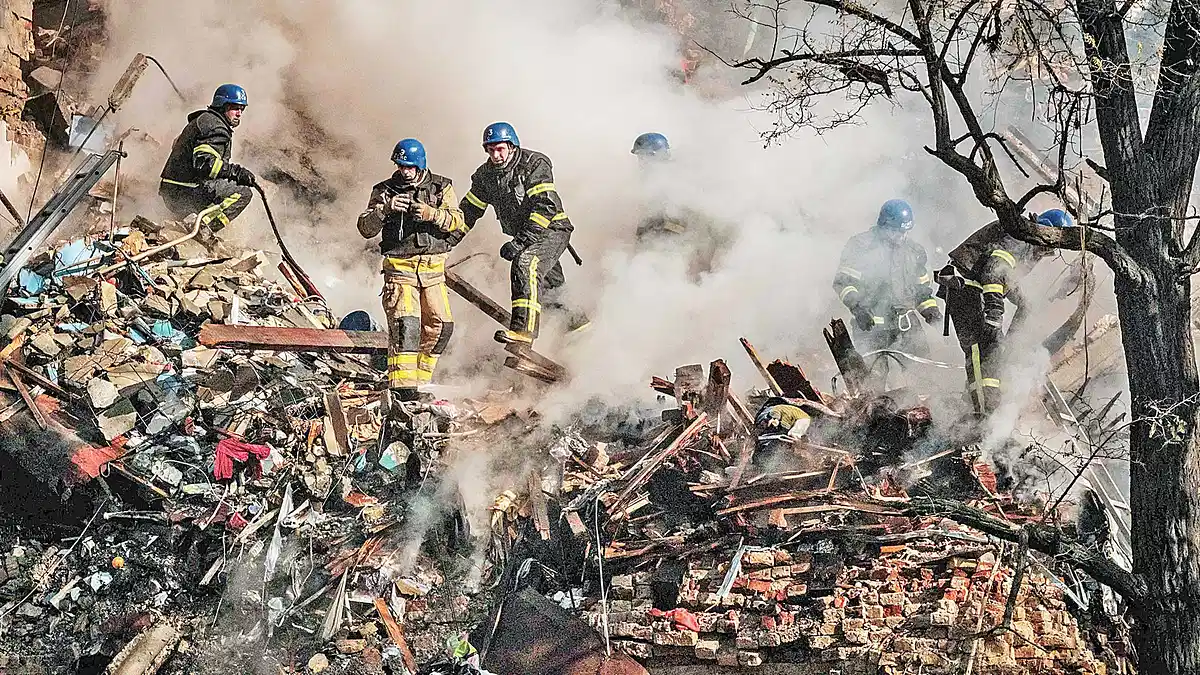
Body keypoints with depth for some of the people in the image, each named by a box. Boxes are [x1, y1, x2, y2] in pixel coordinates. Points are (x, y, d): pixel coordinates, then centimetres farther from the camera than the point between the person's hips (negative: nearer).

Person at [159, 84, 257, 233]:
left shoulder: (203, 119, 21)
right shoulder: (216, 128, -12)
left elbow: (176, 145, 34)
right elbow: (203, 161, -28)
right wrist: (236, 171, -29)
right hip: (185, 194, -10)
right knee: (243, 192, -16)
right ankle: (201, 226, -23)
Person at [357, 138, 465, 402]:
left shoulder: (441, 187, 6)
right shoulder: (385, 191, 3)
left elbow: (457, 221, -6)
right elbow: (366, 229, -4)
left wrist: (432, 214, -24)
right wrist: (385, 209, -22)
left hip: (433, 269, 3)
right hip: (400, 268, -3)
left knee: (440, 325, 1)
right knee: (405, 323, -18)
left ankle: (420, 378, 19)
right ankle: (402, 385, -21)